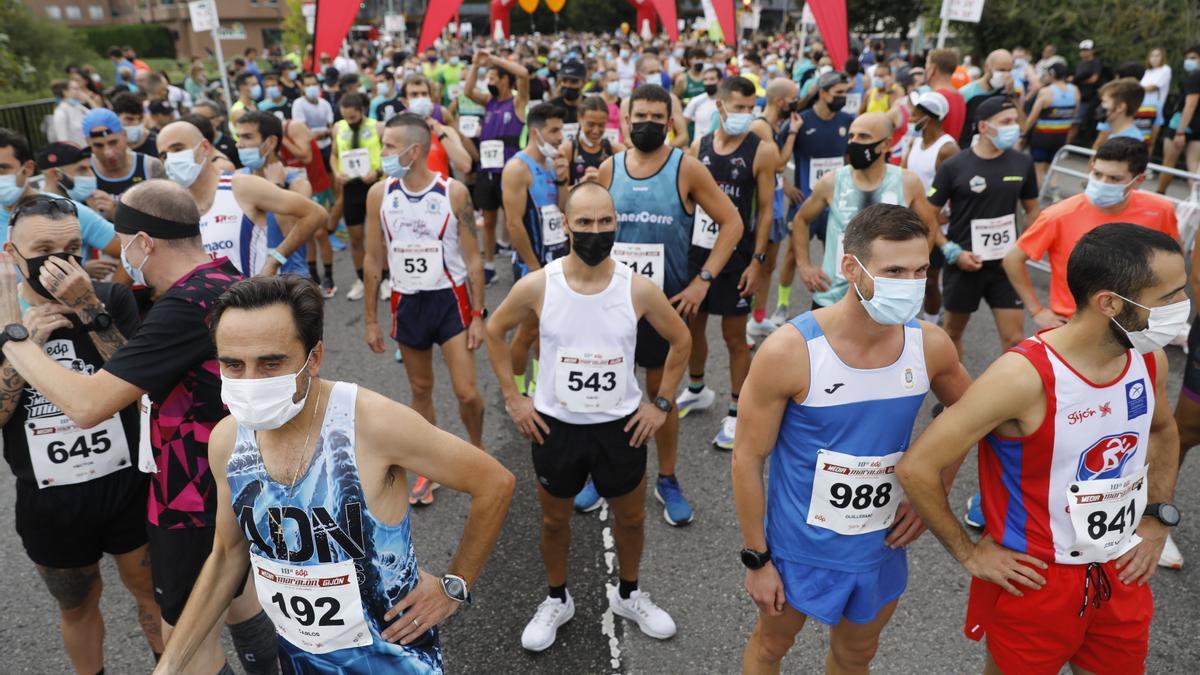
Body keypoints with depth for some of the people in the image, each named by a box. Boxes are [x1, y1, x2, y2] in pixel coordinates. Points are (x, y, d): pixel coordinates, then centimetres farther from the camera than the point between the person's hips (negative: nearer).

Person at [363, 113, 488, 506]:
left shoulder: (454, 192, -12)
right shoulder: (379, 194, -4)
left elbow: (473, 259, -6)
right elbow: (373, 260, 3)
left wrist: (478, 315, -8)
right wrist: (370, 319, 4)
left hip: (450, 299, -2)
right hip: (407, 302, 3)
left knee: (467, 392, -3)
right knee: (420, 390, 14)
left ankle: (478, 452, 27)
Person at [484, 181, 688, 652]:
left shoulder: (638, 288, -14)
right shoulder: (536, 286, -15)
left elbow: (680, 340, 2)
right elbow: (494, 331, 1)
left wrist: (661, 404, -2)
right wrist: (512, 398, -2)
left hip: (621, 425, 1)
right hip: (555, 425, 0)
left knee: (631, 517, 18)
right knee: (554, 519, 18)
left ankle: (628, 595, 45)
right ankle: (557, 600, 43)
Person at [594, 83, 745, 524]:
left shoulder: (687, 168, -7)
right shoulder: (609, 169, 2)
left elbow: (732, 223, -6)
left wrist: (703, 280, -11)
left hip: (667, 299, -2)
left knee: (662, 389, 9)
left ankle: (668, 481, 26)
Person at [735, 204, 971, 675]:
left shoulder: (931, 346, -13)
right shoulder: (789, 352, -25)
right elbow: (747, 459, -16)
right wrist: (756, 559, -11)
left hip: (881, 547, 4)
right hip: (800, 547, -3)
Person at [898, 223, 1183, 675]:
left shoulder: (1150, 360, -7)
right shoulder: (1023, 377, -29)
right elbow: (917, 468, -26)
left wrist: (1158, 517, 7)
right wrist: (968, 553, -16)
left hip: (1123, 573, 6)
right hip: (1037, 580, -6)